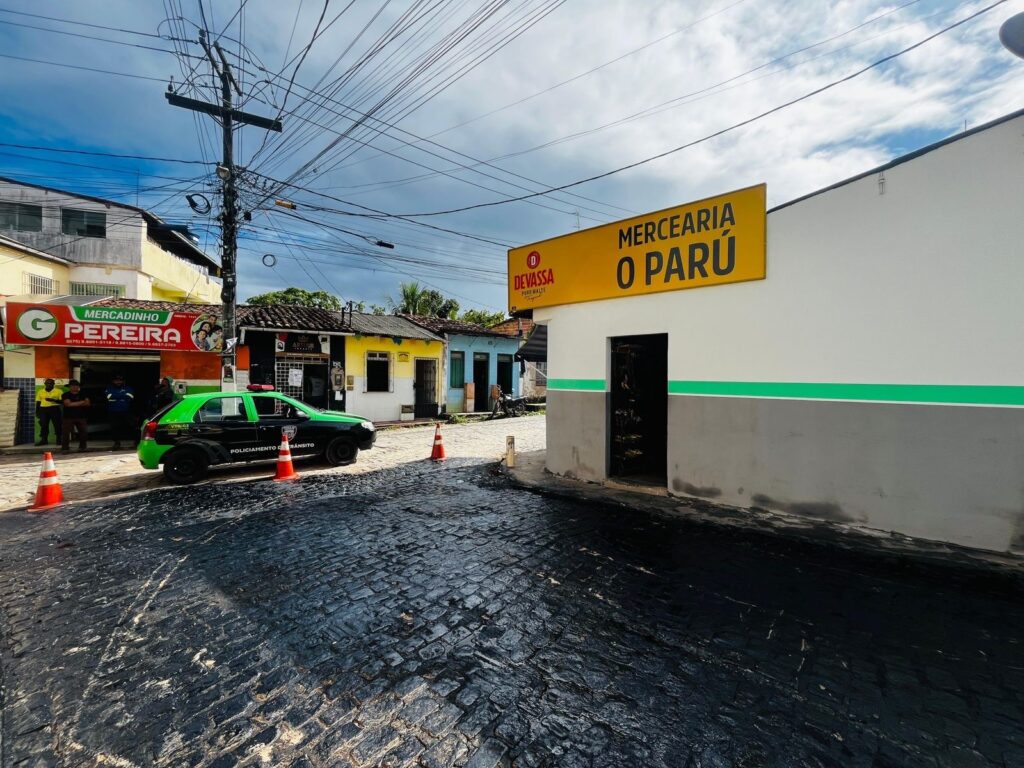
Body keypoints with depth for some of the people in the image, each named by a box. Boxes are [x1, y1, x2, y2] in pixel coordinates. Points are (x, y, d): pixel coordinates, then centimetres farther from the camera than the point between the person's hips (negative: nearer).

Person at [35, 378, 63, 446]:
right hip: (43, 409, 3)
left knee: (57, 425, -1)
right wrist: (37, 411, 9)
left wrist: (53, 400, -19)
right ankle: (44, 440, 11)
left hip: (54, 409, -3)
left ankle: (58, 439, 6)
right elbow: (38, 402, 13)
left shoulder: (58, 391, 0)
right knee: (43, 425, 4)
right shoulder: (40, 391, 10)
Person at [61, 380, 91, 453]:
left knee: (84, 432, 3)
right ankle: (64, 448, 2)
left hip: (81, 416, 3)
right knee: (66, 433, -4)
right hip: (68, 417, -3)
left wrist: (74, 404, -11)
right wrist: (81, 402, -8)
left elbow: (88, 403, -1)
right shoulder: (66, 395, -1)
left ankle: (82, 447, 15)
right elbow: (68, 404, -14)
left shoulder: (83, 394, 9)